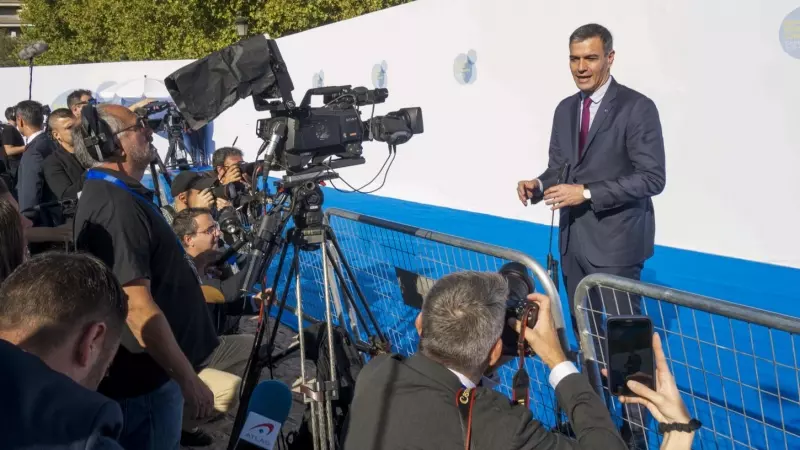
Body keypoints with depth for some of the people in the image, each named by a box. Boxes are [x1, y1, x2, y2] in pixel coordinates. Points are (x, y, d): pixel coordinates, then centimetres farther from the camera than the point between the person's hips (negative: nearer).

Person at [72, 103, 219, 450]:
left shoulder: (115, 195, 10)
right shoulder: (116, 206, -24)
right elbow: (138, 308, -28)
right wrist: (189, 380, -23)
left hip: (141, 374, 10)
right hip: (144, 381, -10)